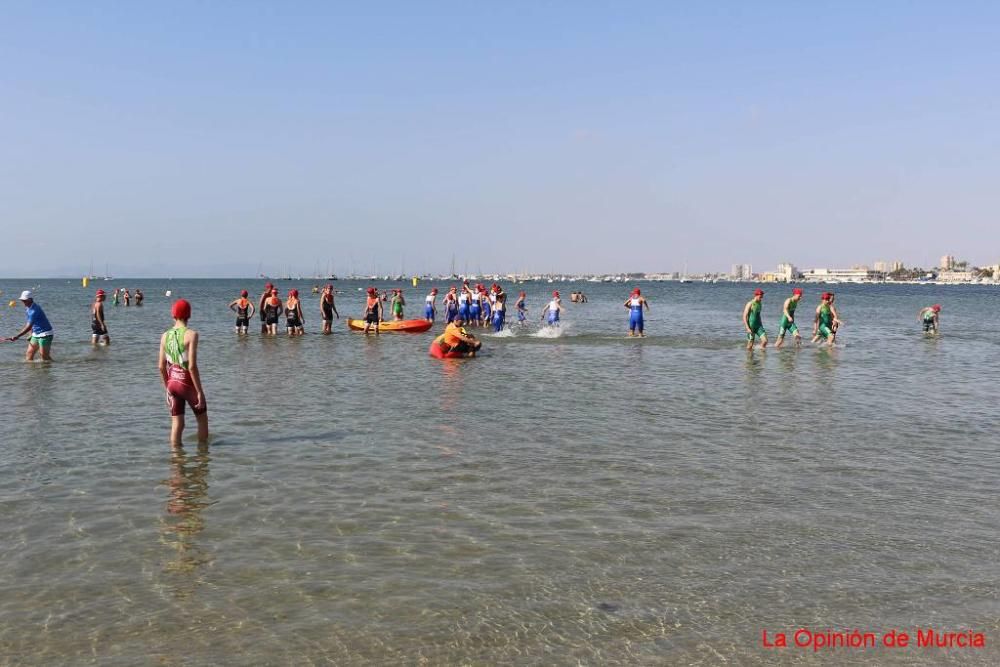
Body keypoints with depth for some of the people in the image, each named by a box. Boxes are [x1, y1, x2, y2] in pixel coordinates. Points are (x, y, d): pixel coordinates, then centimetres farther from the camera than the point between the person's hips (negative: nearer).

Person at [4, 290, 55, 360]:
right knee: (29, 354, 5)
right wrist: (31, 335, 15)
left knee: (45, 357, -5)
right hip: (36, 334, 10)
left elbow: (28, 326, -25)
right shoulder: (27, 308, 7)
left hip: (45, 334, -10)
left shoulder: (34, 310, -23)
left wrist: (16, 336, -25)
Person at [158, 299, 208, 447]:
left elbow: (161, 367, 5)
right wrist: (200, 391, -14)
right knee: (202, 419, 15)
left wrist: (167, 388, 17)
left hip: (172, 383, 5)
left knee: (176, 424, 11)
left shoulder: (165, 336, 2)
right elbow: (192, 366, -19)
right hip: (188, 383, -5)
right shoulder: (191, 334, -14)